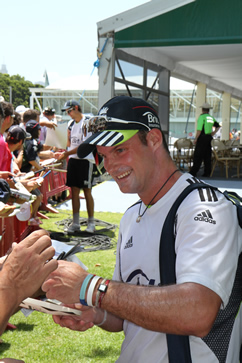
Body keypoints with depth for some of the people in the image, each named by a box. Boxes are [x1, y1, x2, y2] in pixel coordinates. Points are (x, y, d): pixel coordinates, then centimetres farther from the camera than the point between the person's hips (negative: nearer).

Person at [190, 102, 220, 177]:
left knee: (198, 156, -5)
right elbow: (218, 126, 22)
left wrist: (196, 139, -11)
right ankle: (207, 172, 10)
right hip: (209, 137, 7)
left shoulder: (202, 117, -11)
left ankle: (193, 172, -5)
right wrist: (213, 133, 19)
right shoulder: (211, 118, 12)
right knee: (207, 156, 9)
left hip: (202, 138, -7)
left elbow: (199, 129, -17)